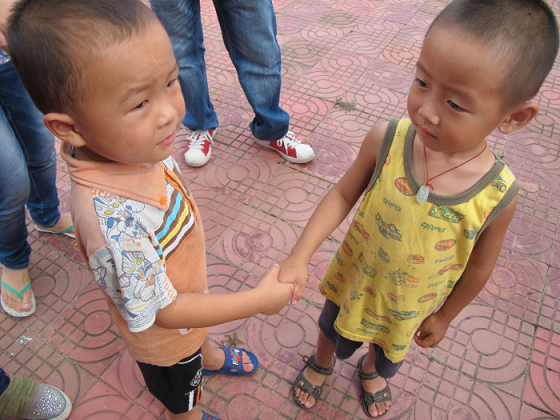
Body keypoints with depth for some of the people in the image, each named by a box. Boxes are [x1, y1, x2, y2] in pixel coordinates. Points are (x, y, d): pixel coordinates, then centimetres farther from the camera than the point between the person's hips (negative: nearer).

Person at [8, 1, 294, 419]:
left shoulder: (135, 145, -23)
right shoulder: (113, 222, -47)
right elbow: (163, 312, -33)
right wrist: (258, 300, -28)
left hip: (186, 285, 7)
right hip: (165, 335, -6)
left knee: (197, 337, 41)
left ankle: (208, 355, 73)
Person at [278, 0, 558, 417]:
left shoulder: (499, 195, -29)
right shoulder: (386, 140, -29)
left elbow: (478, 267, -12)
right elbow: (343, 195, -15)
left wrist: (443, 317, 2)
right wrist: (300, 255, -23)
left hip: (411, 305, 0)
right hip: (353, 280, 0)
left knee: (389, 350, 32)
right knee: (335, 332, 30)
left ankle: (372, 371, 70)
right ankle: (320, 364, 67)